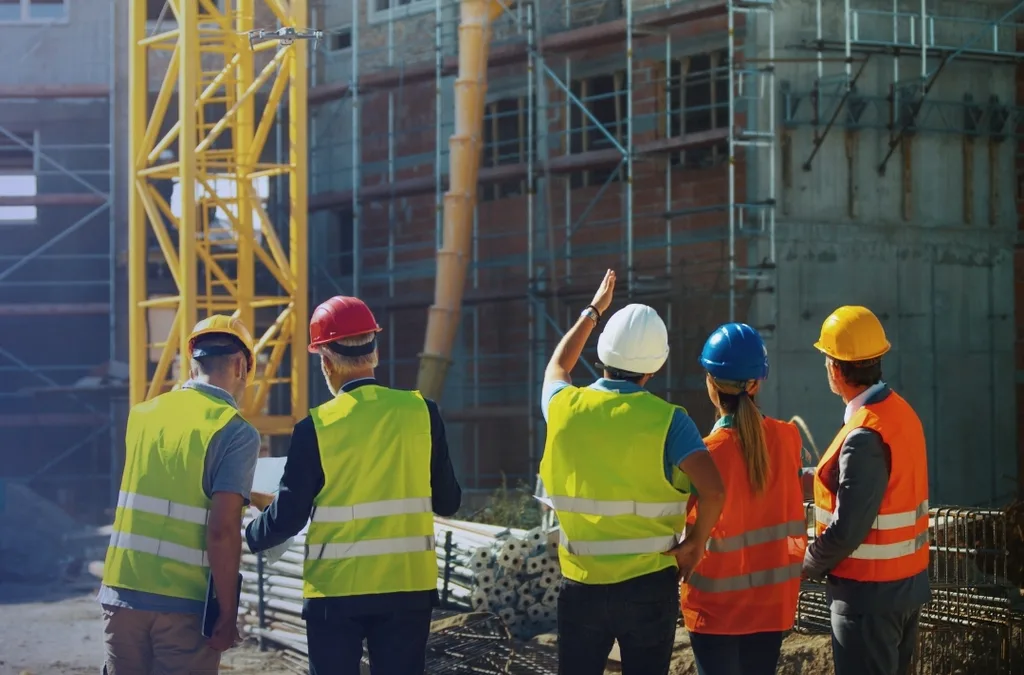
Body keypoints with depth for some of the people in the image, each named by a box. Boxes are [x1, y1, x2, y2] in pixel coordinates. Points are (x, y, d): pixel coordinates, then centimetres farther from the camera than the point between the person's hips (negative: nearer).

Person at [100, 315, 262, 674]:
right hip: (184, 604, -5)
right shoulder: (237, 433, -10)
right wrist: (228, 614, -11)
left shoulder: (142, 413, 8)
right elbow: (222, 531, -17)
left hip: (122, 594, 5)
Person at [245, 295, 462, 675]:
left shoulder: (316, 427, -10)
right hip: (408, 586, 2)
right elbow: (447, 502, 5)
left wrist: (248, 536, 15)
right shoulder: (421, 412, -3)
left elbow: (288, 517, -6)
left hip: (335, 590, -2)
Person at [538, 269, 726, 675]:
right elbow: (713, 491, -22)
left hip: (581, 585, 2)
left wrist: (593, 311, 34)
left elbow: (557, 366, 23)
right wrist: (696, 543, -5)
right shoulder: (666, 420, -11)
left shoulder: (565, 407, -2)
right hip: (649, 585, -2)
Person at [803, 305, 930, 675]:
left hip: (869, 592, -9)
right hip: (909, 583, 9)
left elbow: (847, 530, -23)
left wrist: (809, 566, -7)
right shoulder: (901, 411, 5)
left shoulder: (864, 436, -23)